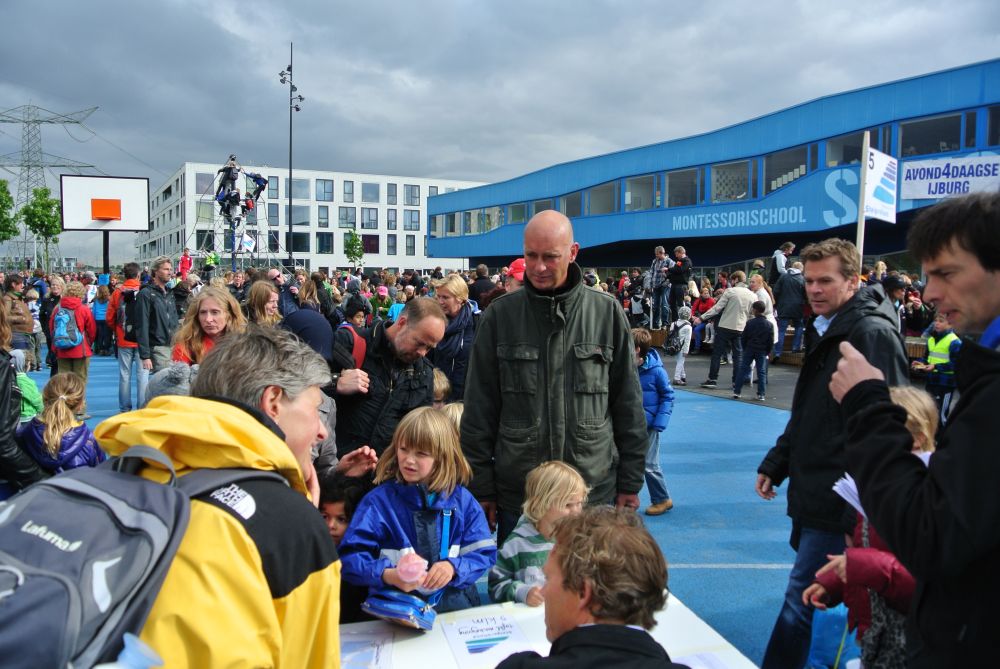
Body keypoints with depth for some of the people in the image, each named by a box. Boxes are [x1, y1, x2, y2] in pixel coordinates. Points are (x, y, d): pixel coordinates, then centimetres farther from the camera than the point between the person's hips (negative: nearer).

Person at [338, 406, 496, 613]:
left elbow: (484, 552, 6)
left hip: (454, 602, 4)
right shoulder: (379, 500, 0)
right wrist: (387, 575, -22)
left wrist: (454, 567, -14)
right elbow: (350, 557, -5)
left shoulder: (461, 500, 6)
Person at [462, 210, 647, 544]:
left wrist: (630, 482, 4)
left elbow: (629, 404, 4)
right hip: (517, 495, 0)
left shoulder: (607, 313, -1)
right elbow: (479, 411, 1)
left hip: (595, 491, 0)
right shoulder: (499, 316, -1)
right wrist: (481, 488, -1)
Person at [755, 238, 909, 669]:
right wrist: (776, 464, 19)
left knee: (801, 599, -3)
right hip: (811, 492, 9)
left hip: (838, 501, -9)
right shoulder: (823, 330, 14)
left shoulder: (873, 334, -16)